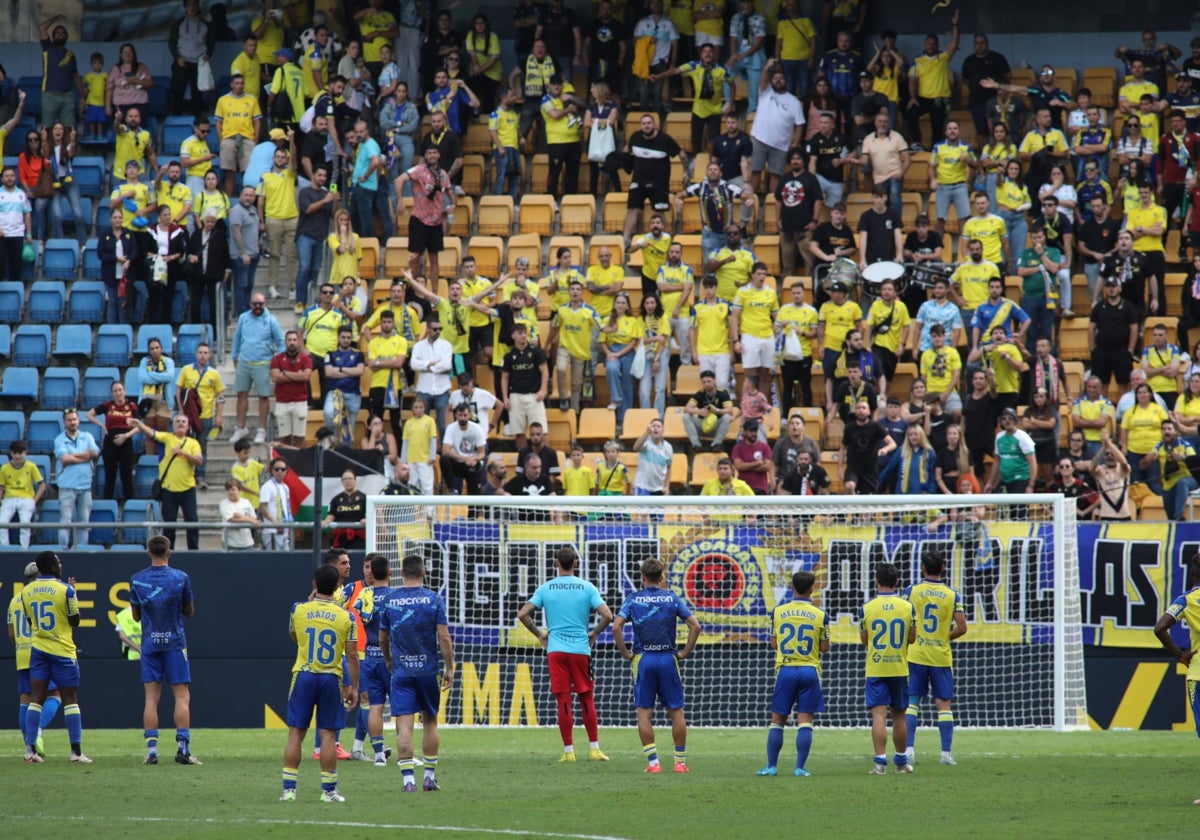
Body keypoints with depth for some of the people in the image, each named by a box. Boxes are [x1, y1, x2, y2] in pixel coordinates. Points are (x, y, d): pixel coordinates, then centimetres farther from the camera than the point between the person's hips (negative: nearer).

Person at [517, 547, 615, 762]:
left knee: (564, 702, 2)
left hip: (556, 649, 0)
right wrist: (594, 633, 8)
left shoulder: (545, 589, 3)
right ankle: (594, 749, 9)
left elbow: (523, 614, -2)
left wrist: (539, 635, 9)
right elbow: (607, 616, -9)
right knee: (587, 699, 9)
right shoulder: (587, 588, -1)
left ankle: (568, 751, 1)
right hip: (581, 649, 0)